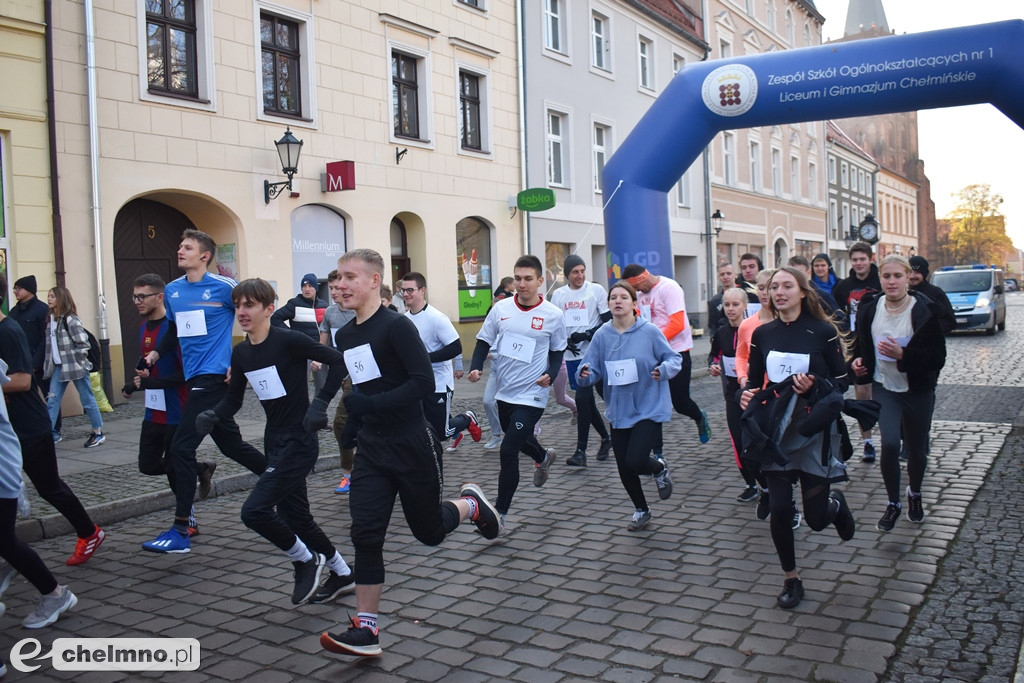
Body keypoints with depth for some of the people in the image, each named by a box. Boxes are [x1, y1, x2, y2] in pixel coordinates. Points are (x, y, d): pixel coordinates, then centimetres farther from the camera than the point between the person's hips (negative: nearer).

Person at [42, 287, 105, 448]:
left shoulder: (70, 319, -13)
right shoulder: (51, 319, 8)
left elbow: (83, 343, -15)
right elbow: (49, 344, 15)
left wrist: (77, 362, -12)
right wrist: (49, 363, 8)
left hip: (74, 366, -7)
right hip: (58, 367, 7)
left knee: (87, 400, 3)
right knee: (52, 400, 3)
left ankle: (98, 433, 14)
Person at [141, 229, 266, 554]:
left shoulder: (224, 287, -9)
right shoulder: (172, 291, 11)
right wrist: (157, 352, 7)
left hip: (215, 376, -8)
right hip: (195, 378, 8)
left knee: (181, 447, -11)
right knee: (230, 443, 15)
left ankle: (180, 531, -4)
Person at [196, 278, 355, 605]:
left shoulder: (289, 340, -16)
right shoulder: (241, 353, 6)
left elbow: (338, 361, -18)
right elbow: (233, 399, 14)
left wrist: (320, 402, -25)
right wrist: (212, 415, -6)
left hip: (299, 442, -8)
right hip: (275, 442, 8)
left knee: (254, 510, -16)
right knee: (295, 516, 15)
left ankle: (305, 561, 9)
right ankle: (341, 573, 34)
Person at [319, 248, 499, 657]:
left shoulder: (396, 326, -16)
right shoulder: (343, 337, 7)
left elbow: (424, 382, -24)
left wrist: (369, 404, -28)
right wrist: (350, 421, 8)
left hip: (412, 446, -6)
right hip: (371, 449, 6)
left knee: (429, 531, 9)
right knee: (365, 535, -3)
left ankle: (471, 505, 40)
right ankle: (365, 630, 4)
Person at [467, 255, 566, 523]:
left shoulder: (553, 315, -9)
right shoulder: (501, 308, -2)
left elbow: (557, 352, 3)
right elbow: (484, 342, 6)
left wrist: (550, 375, -15)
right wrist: (476, 368, -12)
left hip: (532, 395, -5)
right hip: (504, 392, 5)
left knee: (508, 452, -10)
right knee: (518, 440, 26)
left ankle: (500, 512, 5)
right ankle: (543, 457, 60)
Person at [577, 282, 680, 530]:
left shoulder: (650, 332, -10)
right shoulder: (602, 335, -3)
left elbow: (674, 358, -2)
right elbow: (593, 371, -2)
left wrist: (664, 370, -23)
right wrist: (584, 374, -25)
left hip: (649, 409, -4)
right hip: (619, 412, 4)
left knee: (635, 462, -17)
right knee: (624, 469, 10)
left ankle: (660, 468, 21)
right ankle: (641, 511, 38)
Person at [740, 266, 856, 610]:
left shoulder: (823, 332, -8)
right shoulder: (763, 334, 2)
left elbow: (841, 382, -3)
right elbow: (754, 379, 12)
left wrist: (814, 386, -23)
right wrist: (747, 395, -9)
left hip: (814, 431, -3)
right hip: (775, 431, 3)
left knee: (815, 518, 2)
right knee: (779, 510, -1)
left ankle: (836, 504, 40)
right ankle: (792, 580, 20)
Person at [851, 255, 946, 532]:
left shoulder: (926, 310, -13)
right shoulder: (869, 308, -2)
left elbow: (937, 357, -15)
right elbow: (861, 343, 16)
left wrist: (902, 355, -28)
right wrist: (859, 360, -4)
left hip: (918, 391, -1)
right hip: (883, 387, 1)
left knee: (916, 449, 12)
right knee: (890, 443, -17)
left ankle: (915, 493, 44)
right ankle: (893, 503, 6)